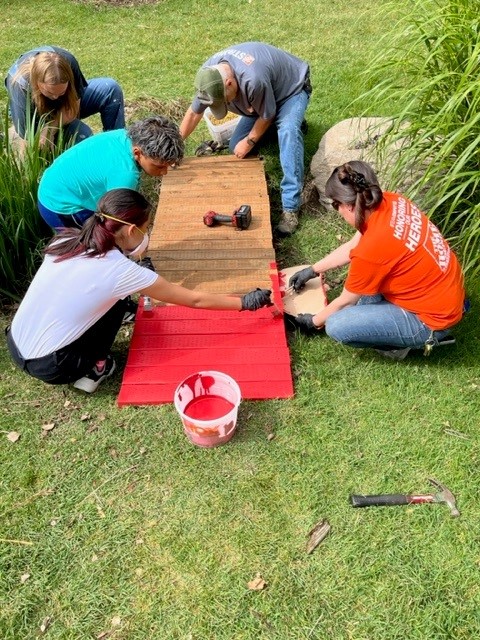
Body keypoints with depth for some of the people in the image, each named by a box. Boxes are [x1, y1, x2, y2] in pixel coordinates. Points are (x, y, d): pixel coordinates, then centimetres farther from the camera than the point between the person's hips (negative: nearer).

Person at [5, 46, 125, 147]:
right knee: (82, 134, -34)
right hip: (40, 117, -4)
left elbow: (74, 106, -22)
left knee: (110, 88, -16)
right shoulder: (19, 84, -38)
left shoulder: (68, 61, -31)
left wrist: (51, 129, -37)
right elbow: (27, 138, -32)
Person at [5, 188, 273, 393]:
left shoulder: (66, 241, -2)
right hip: (48, 366, -6)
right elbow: (196, 300, -10)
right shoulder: (121, 271, -18)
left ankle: (84, 364, 17)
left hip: (16, 346, 6)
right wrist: (246, 302, 1)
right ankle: (91, 369, 11)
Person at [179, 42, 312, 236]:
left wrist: (249, 142, -15)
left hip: (292, 88, -7)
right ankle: (275, 124, 27)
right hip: (261, 95, 7)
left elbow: (267, 115, -25)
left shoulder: (253, 79, -43)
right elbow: (194, 112, -8)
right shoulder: (209, 73, -22)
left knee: (288, 131, -37)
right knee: (235, 147, 3)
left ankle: (290, 207, -39)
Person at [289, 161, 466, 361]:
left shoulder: (371, 250, -30)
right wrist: (312, 270, 17)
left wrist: (315, 321, 7)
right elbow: (353, 246, 9)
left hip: (432, 316, -8)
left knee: (336, 326, -16)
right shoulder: (391, 201, -8)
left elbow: (346, 301, -12)